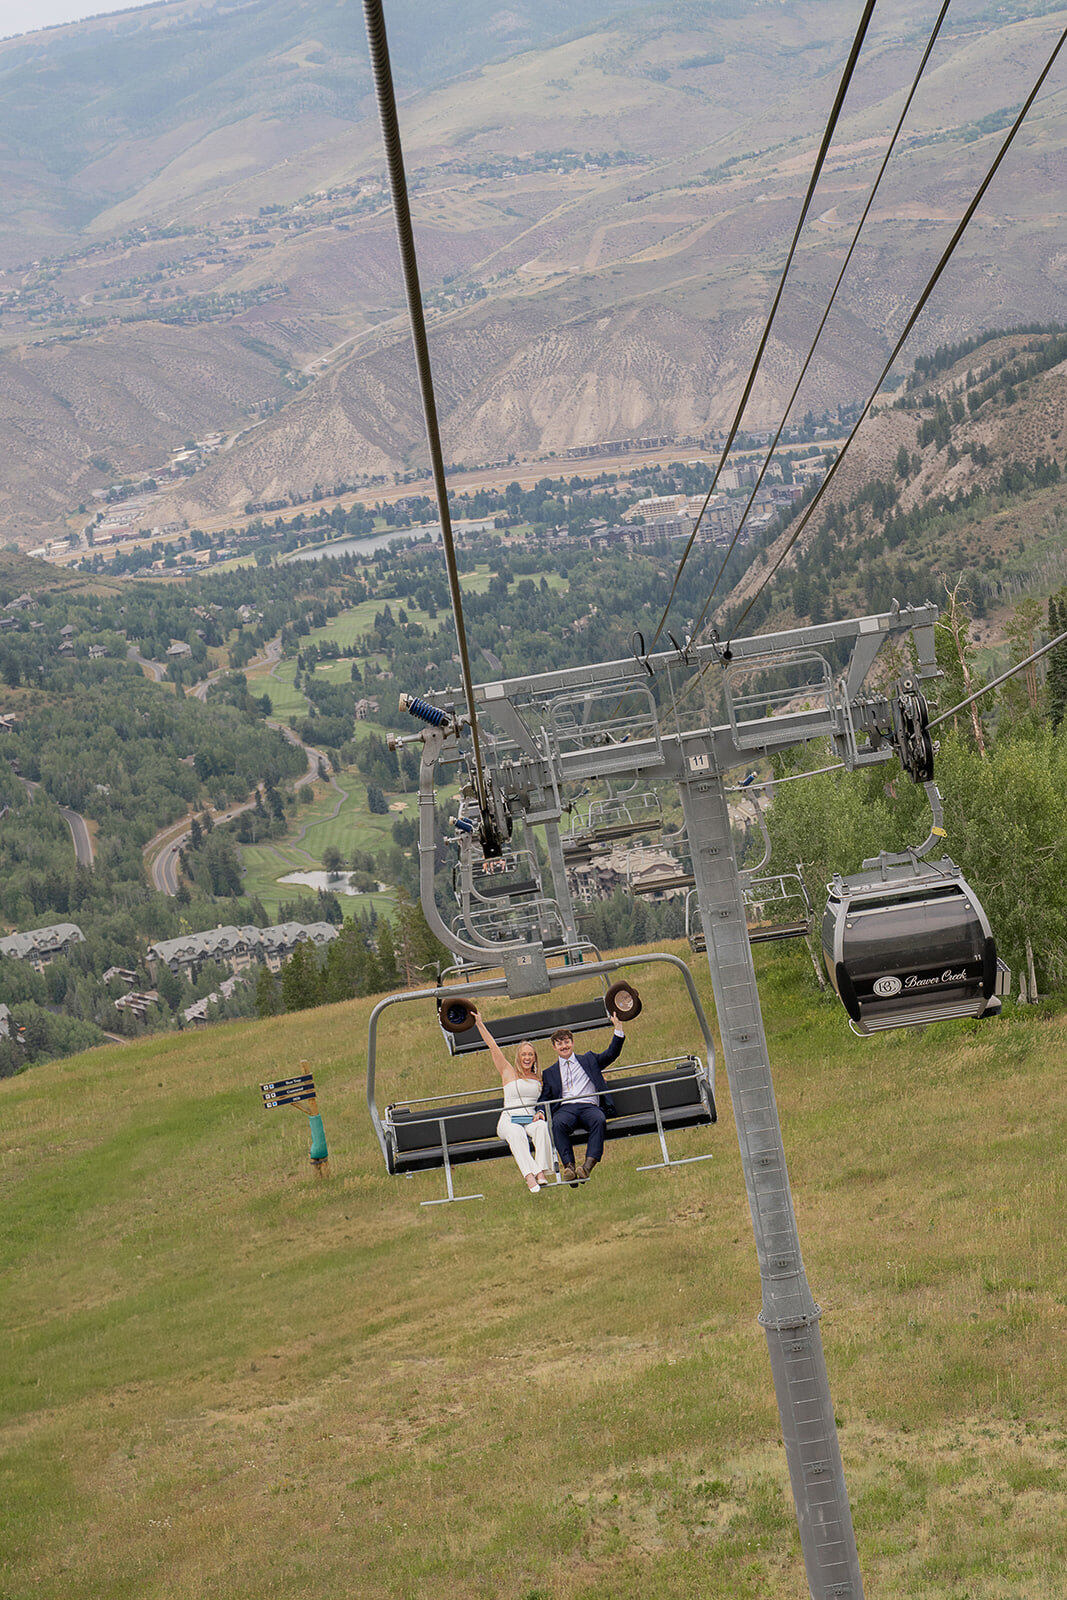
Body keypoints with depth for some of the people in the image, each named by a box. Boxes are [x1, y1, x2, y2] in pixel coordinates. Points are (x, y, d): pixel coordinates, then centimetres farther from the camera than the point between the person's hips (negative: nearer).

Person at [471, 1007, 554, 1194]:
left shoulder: (538, 1079, 18)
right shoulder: (508, 1073, 11)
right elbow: (493, 1048, 8)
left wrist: (541, 1113, -1)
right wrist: (480, 1025, 4)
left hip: (531, 1120, 2)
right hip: (509, 1120, -2)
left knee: (541, 1126, -35)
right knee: (517, 1134, -38)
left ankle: (542, 1172, -46)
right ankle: (529, 1176, -55)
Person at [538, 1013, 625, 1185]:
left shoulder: (589, 1060, 26)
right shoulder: (550, 1073, 27)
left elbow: (611, 1054, 17)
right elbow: (545, 1098, 19)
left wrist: (618, 1029, 5)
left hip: (589, 1106, 0)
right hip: (565, 1107, 0)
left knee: (599, 1120, -37)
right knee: (558, 1124, -37)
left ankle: (589, 1164, -49)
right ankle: (569, 1166, -45)